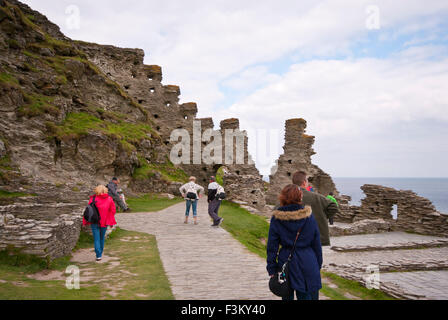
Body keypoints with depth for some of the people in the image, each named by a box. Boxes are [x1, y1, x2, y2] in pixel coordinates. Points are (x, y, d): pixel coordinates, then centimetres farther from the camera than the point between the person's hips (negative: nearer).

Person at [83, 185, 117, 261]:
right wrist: (111, 222, 10)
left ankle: (98, 255, -5)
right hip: (104, 222, 3)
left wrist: (85, 222, 2)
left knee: (96, 239, 3)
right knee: (102, 237, 19)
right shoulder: (109, 199, -3)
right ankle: (100, 253, 30)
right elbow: (112, 211, 1)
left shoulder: (93, 199, -11)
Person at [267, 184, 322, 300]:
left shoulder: (276, 219, -7)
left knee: (287, 296, 15)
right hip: (307, 264, 0)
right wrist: (318, 266, 14)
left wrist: (271, 269, 4)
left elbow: (272, 247, -4)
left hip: (286, 263, 0)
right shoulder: (309, 217, -4)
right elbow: (317, 244, 3)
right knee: (307, 296, 6)